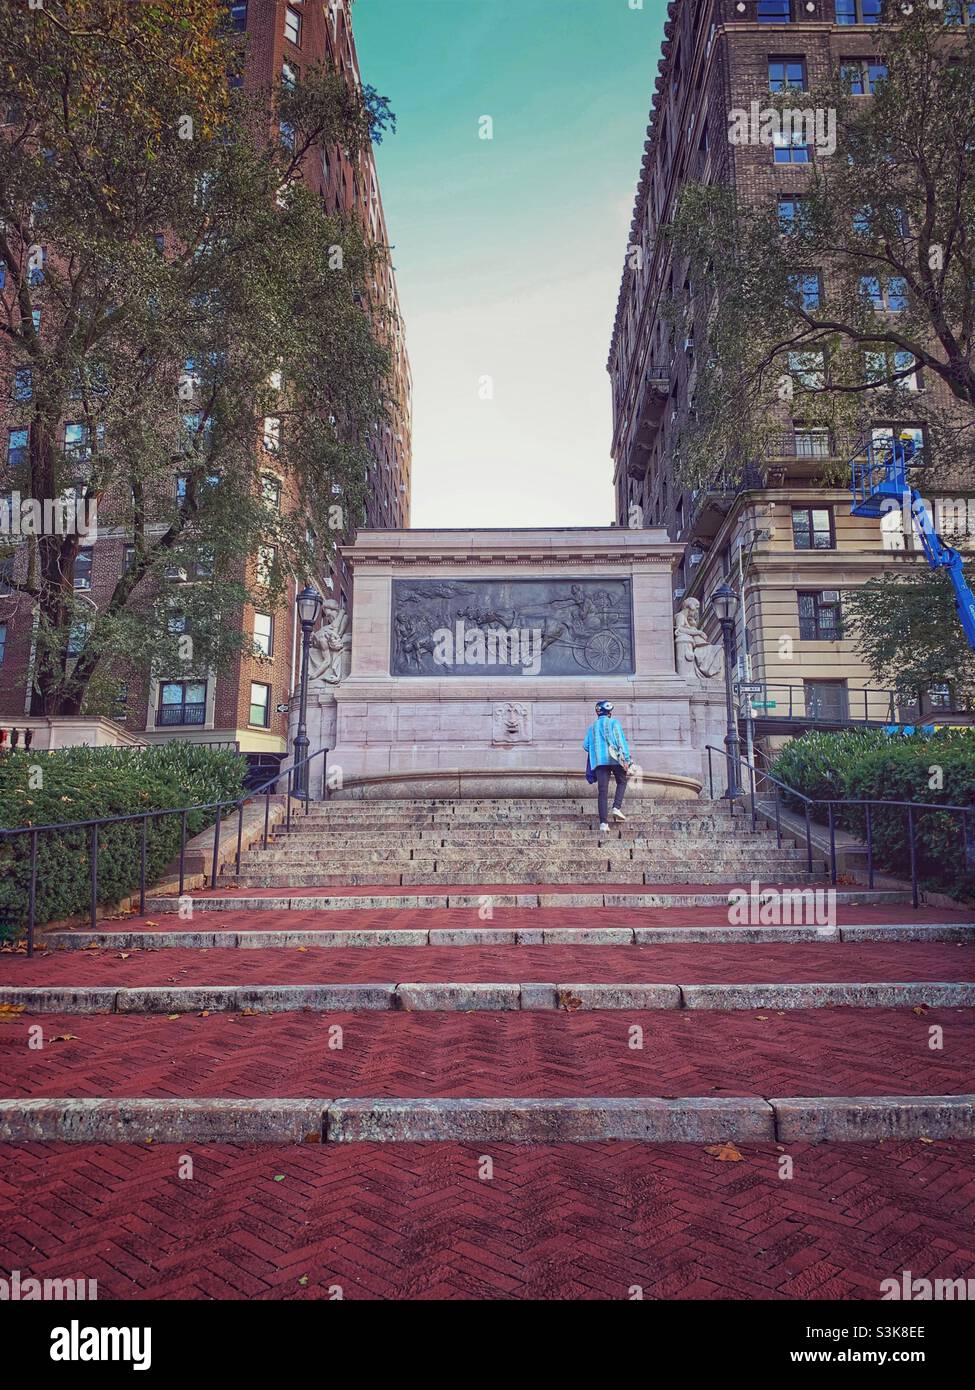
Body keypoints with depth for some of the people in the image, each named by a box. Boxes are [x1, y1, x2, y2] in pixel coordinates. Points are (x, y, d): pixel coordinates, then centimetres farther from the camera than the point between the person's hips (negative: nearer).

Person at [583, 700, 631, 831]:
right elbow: (621, 740, -7)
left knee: (603, 791, 0)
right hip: (615, 759, -3)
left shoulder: (592, 727, 16)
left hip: (599, 761, 3)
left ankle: (603, 822, -7)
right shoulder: (614, 723, 4)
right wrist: (626, 759, -10)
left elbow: (586, 745, 9)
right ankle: (617, 807, -1)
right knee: (621, 782, 20)